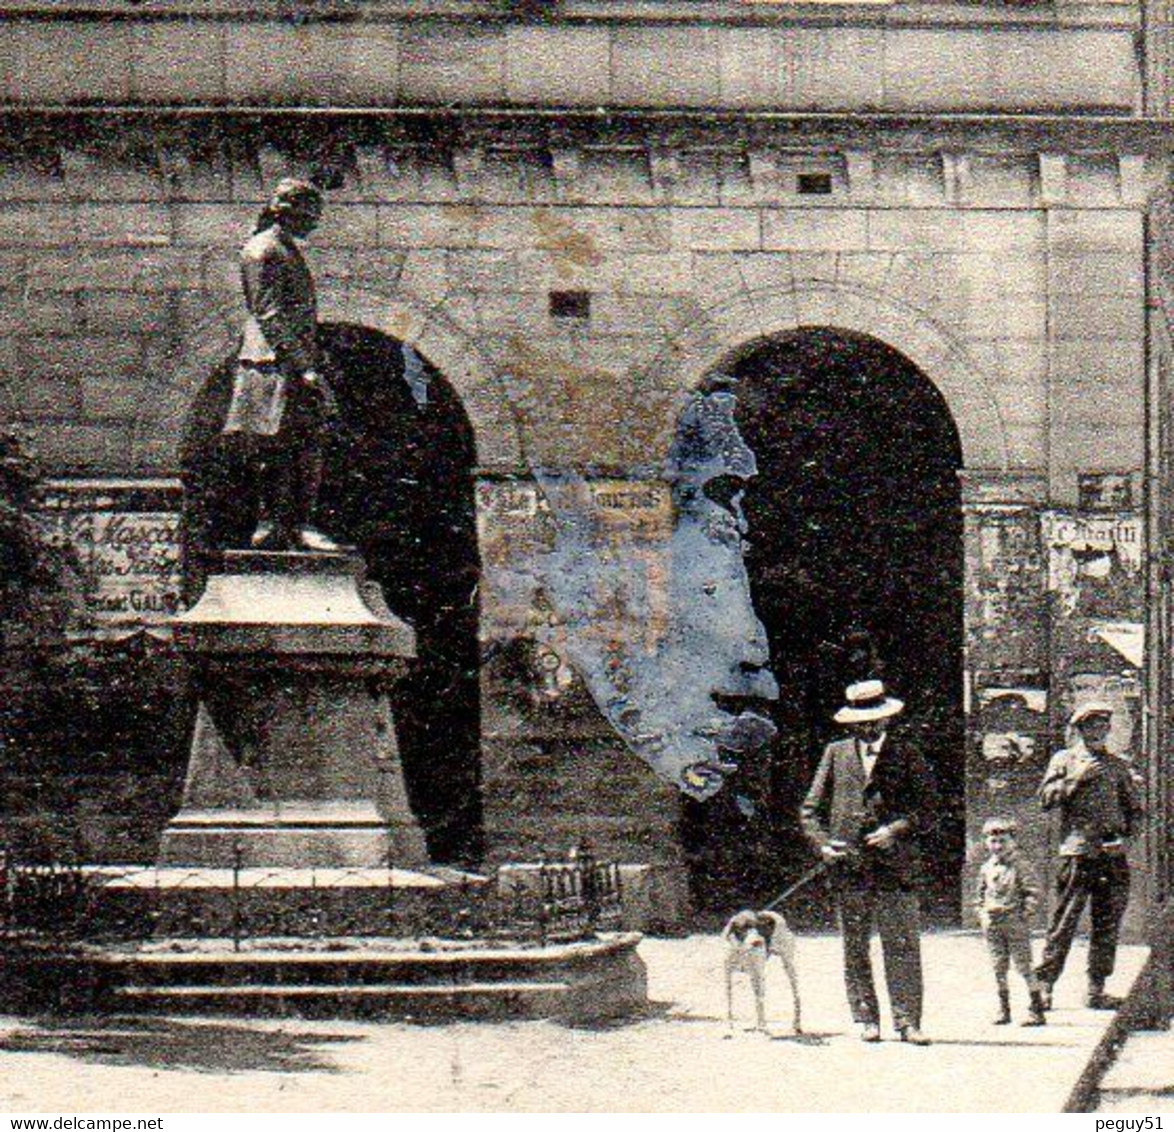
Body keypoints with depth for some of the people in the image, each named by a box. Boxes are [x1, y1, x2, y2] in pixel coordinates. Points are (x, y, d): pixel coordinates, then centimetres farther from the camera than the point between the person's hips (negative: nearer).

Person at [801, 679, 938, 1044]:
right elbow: (811, 809, 13)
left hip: (894, 864, -2)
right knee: (855, 948, 4)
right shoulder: (836, 754, 13)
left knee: (902, 946, -7)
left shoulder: (906, 756, 9)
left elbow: (927, 805, 5)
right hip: (848, 864, 2)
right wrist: (823, 843, -4)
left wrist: (896, 830, -11)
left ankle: (907, 1021, -7)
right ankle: (866, 1020, 9)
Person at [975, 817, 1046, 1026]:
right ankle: (1003, 1009, 14)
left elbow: (1033, 892, -5)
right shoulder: (986, 868, 11)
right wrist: (982, 914, 10)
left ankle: (1037, 1010, -2)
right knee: (998, 967, 7)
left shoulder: (1020, 866, -5)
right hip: (992, 923, 5)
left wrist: (1024, 913, -12)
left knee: (1023, 965, -6)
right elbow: (980, 894, 22)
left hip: (1015, 923, -5)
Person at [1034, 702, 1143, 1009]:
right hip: (1076, 853, -4)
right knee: (1063, 923, -6)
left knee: (1107, 926, 3)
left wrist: (1124, 833, 2)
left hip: (1113, 854, 4)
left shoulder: (1117, 766, 17)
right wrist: (1077, 778, -11)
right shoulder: (1064, 760, 8)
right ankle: (1044, 985, -3)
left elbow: (1134, 808, 20)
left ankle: (1096, 990, 8)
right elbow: (1046, 798, -2)